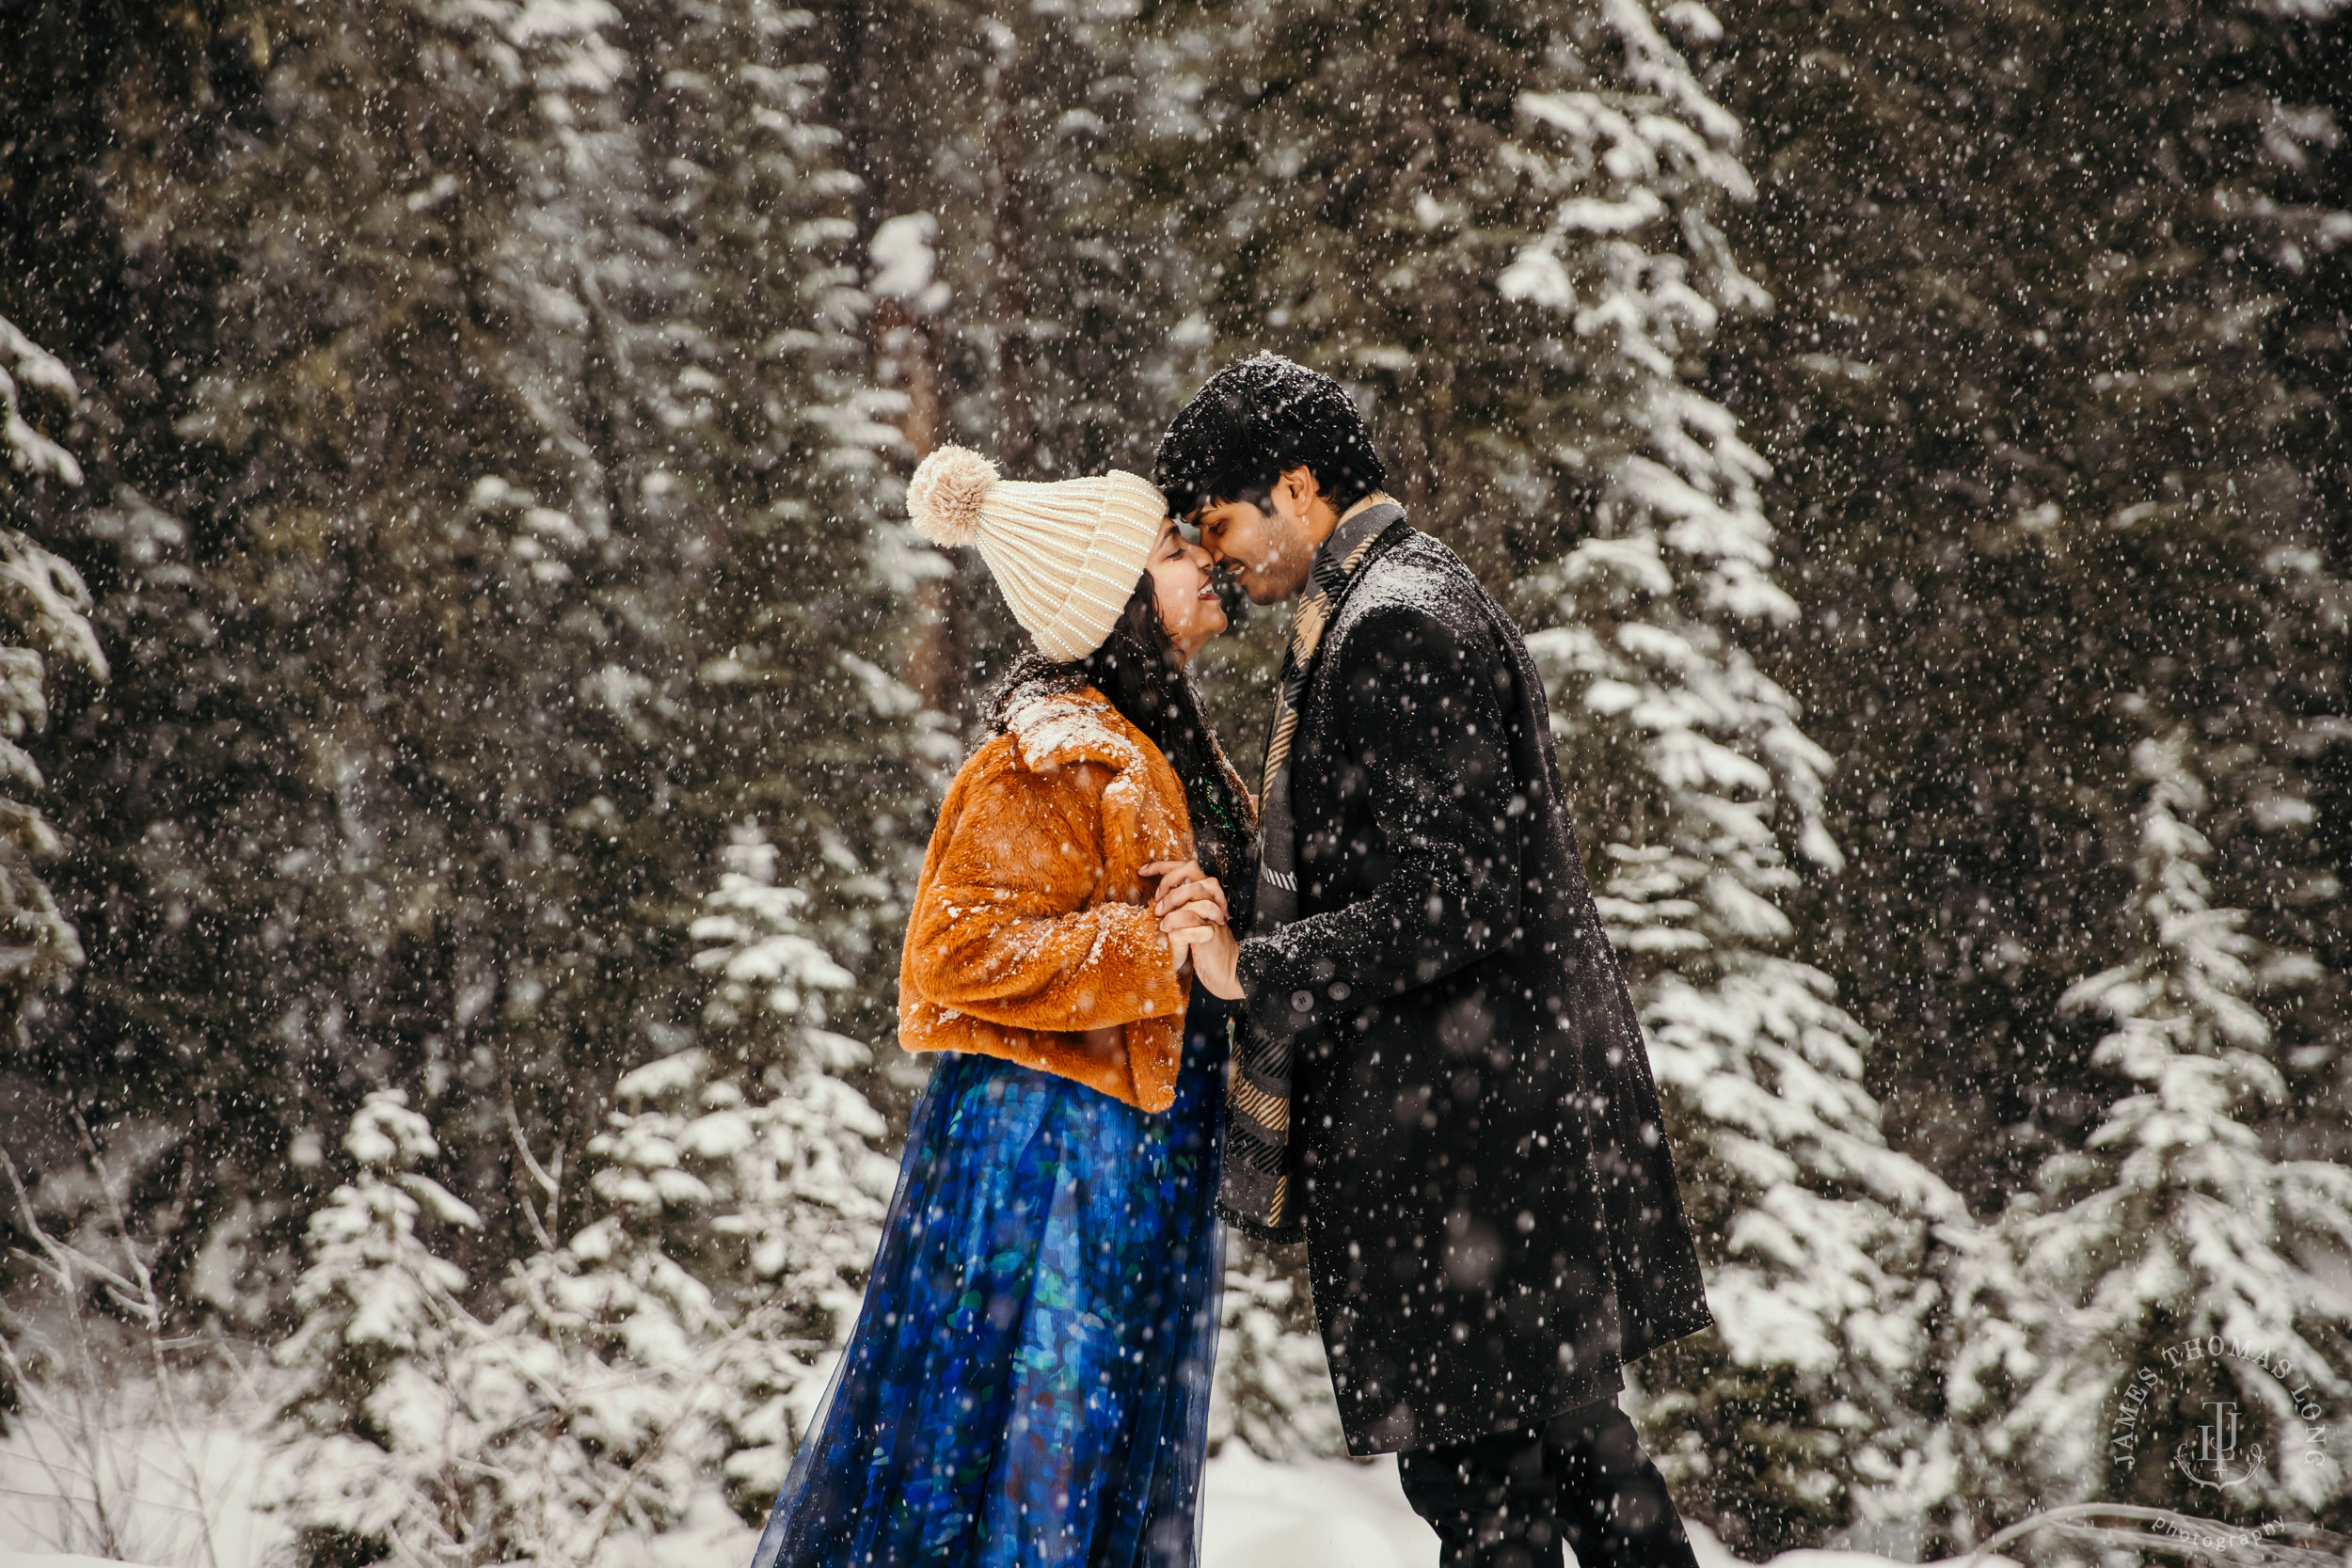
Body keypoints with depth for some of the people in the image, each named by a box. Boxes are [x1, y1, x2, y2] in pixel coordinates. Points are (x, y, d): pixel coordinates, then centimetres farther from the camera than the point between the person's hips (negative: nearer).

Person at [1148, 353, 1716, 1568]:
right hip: (1540, 1096, 11)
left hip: (1450, 1124, -11)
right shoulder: (1420, 597, 16)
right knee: (1569, 1427, 17)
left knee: (1473, 1467, -5)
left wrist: (1255, 969, -21)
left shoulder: (1391, 630, -17)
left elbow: (1452, 897, -23)